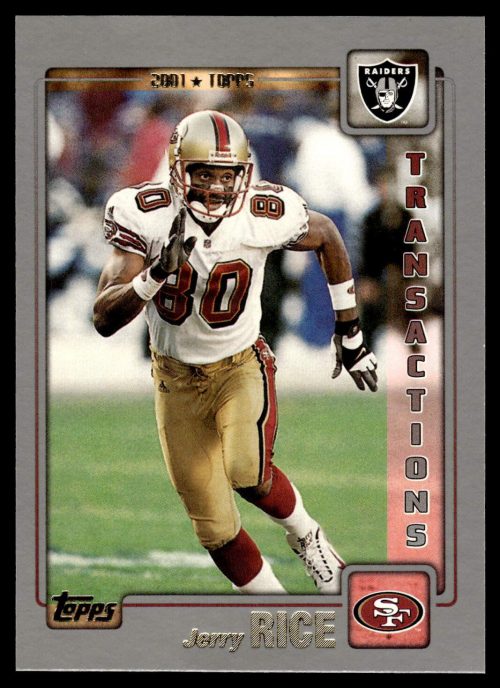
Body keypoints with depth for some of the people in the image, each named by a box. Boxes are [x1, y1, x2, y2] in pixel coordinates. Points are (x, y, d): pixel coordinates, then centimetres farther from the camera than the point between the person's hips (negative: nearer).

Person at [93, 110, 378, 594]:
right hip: (177, 380, 2)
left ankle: (305, 536, 4)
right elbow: (104, 320, -26)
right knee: (215, 529, 5)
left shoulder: (264, 216, -21)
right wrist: (157, 274, -45)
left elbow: (327, 237, 3)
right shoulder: (147, 217, -22)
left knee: (248, 473, -29)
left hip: (240, 366, -1)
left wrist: (349, 333, 8)